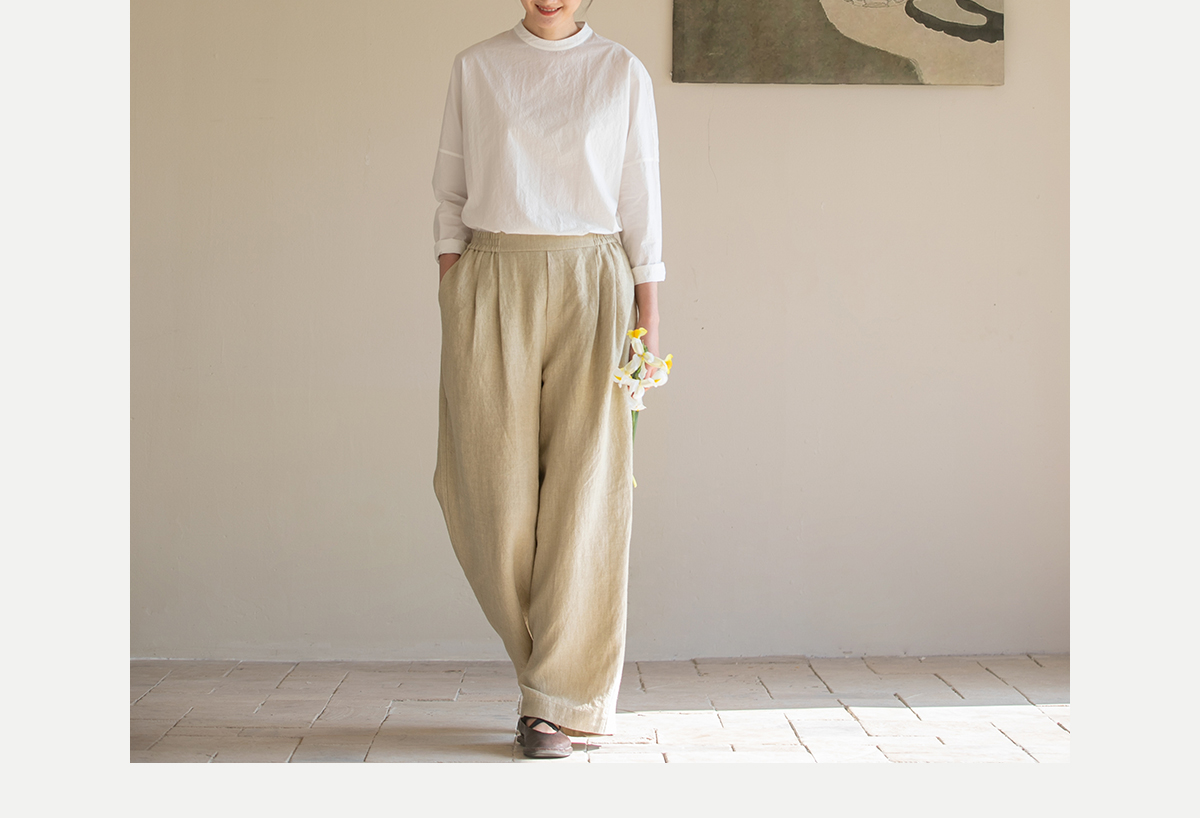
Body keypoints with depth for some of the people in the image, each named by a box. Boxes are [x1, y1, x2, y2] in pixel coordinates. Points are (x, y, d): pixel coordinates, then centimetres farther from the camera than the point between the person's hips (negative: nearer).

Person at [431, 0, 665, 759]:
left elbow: (641, 201, 6)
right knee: (491, 490, -1)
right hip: (492, 291, 1)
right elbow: (453, 192, 9)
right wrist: (450, 310, 1)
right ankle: (547, 648, 25)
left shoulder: (623, 73, 6)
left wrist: (648, 321, 1)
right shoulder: (476, 69, 9)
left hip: (591, 290, -1)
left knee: (583, 494, -6)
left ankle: (556, 701, 3)